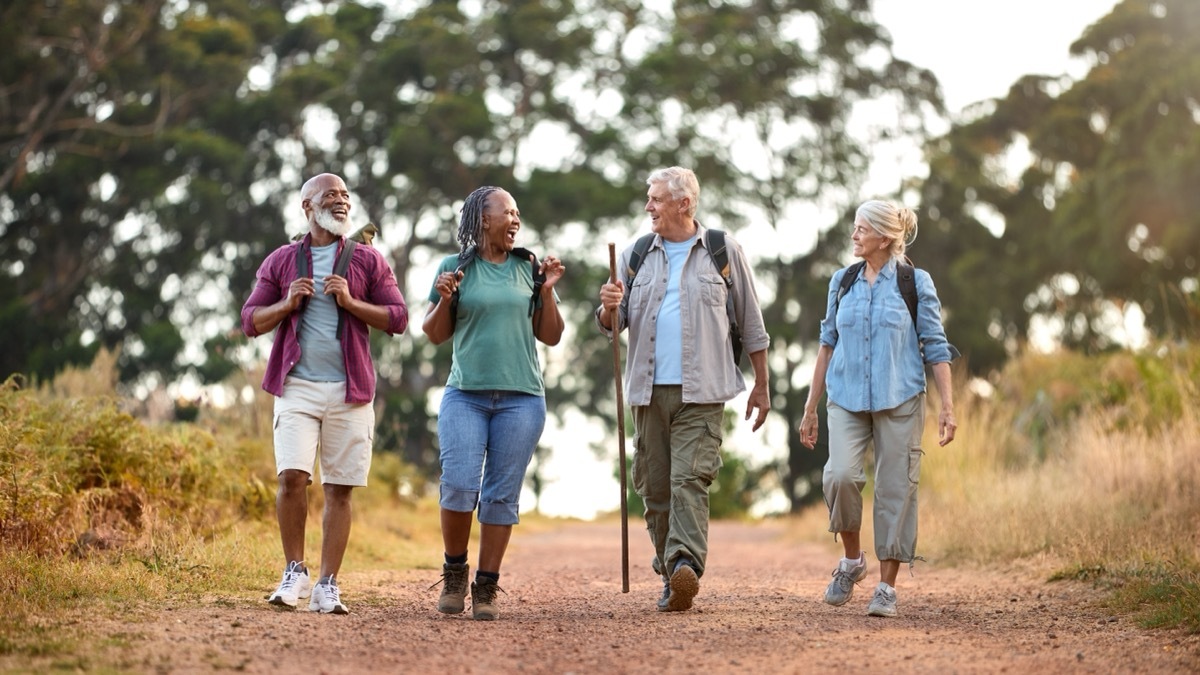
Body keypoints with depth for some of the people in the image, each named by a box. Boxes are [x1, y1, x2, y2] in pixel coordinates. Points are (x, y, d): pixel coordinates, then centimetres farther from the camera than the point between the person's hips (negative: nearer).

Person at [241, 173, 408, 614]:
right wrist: (287, 304, -6)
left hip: (349, 391, 1)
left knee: (339, 490, 0)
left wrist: (351, 302, -9)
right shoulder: (281, 261, 12)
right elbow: (251, 321, 12)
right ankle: (294, 572, 2)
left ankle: (327, 587, 4)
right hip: (297, 386, 0)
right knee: (292, 476, -15)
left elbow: (397, 318, 5)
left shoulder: (368, 260, 10)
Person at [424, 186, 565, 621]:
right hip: (465, 394, -1)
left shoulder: (528, 269, 10)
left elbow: (551, 337, 11)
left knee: (502, 495, 0)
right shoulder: (456, 268, 6)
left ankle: (486, 588, 6)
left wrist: (547, 292, -2)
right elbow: (435, 334, 9)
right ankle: (454, 572, 10)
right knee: (458, 485, -12)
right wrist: (444, 300, -9)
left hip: (521, 398, 1)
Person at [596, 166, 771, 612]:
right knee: (655, 487, 5)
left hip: (700, 392, -4)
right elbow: (611, 326, 10)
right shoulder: (635, 256, 12)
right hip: (649, 390, 4)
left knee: (690, 479, -17)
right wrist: (609, 309, -14)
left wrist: (761, 386, 10)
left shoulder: (724, 252, 5)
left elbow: (751, 324, 10)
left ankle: (686, 564, -30)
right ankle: (670, 576, 15)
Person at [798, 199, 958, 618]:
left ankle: (887, 587, 8)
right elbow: (827, 344, 15)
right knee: (840, 475, -18)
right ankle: (852, 560, 5)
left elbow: (936, 348, 1)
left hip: (899, 401, -2)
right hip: (847, 399, 2)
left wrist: (947, 406, -7)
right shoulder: (842, 281, 10)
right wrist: (810, 408, 14)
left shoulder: (915, 283, 0)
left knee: (895, 489, -1)